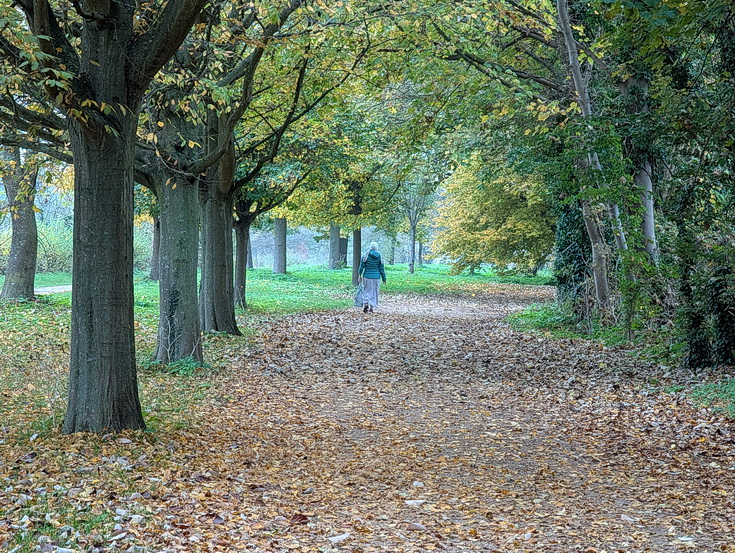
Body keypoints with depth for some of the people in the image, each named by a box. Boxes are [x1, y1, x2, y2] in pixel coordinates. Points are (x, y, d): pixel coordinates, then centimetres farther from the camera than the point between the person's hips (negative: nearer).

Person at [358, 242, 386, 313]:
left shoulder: (366, 255, -6)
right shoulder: (379, 256, -2)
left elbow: (362, 265, -7)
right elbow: (381, 268, 0)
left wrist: (359, 274, 2)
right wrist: (384, 278, 7)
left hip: (367, 276, -1)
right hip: (376, 277, 1)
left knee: (366, 291, 11)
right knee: (374, 292, 11)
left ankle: (365, 303, -10)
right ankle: (371, 307, 10)